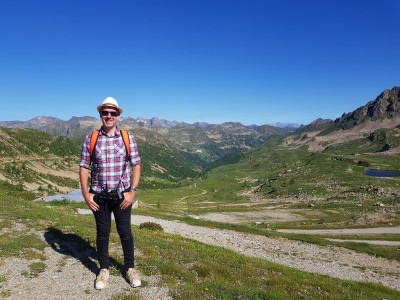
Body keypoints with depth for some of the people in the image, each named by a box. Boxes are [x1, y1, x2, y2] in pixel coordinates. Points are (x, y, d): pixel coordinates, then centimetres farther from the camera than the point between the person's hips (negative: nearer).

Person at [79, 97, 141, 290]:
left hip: (122, 195, -1)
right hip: (99, 196, 1)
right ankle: (104, 270, 31)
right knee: (102, 233, 13)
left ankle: (130, 268, 27)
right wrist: (85, 194, -4)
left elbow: (136, 165, -2)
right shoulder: (91, 138, 0)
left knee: (125, 232, 9)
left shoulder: (128, 138, -3)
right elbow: (84, 167, 2)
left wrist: (132, 191, -9)